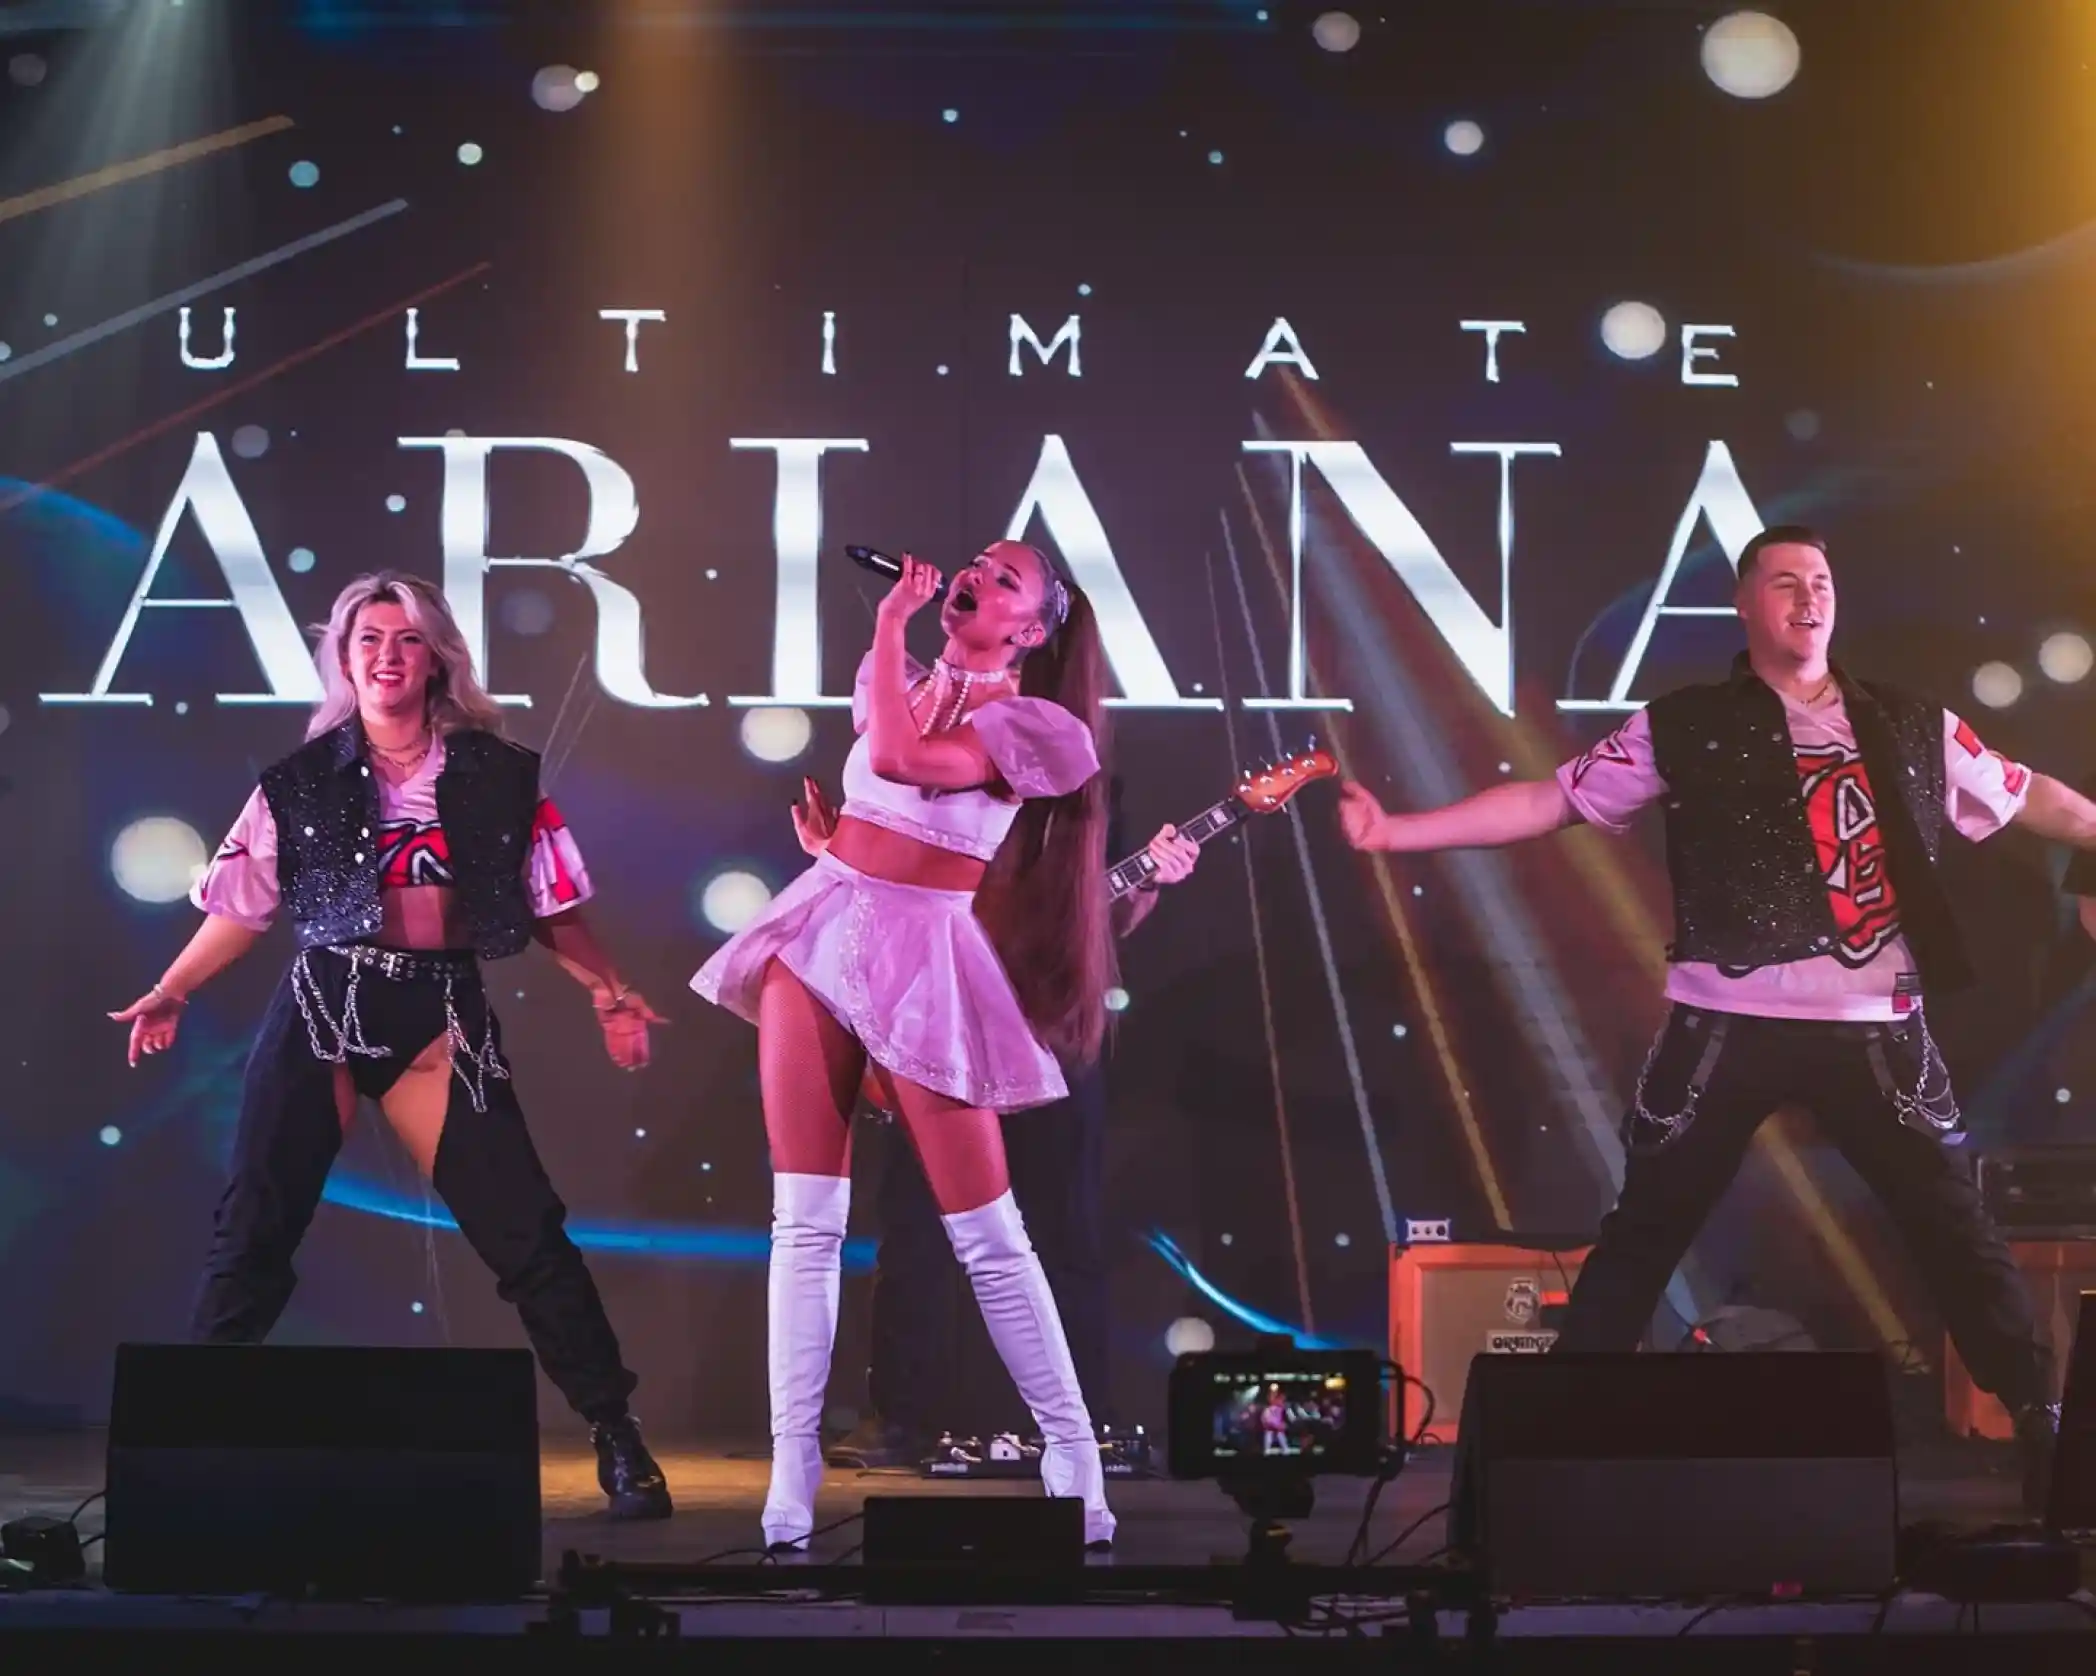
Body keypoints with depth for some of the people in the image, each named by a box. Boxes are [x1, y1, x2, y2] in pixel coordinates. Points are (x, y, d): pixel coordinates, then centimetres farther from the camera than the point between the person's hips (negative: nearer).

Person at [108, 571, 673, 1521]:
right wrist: (171, 992, 0)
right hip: (322, 1007, 1)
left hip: (441, 1015, 0)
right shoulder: (301, 781, 6)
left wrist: (608, 990, 1)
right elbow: (242, 907, 8)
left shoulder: (498, 775, 5)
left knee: (523, 1229, -5)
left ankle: (616, 1439, 2)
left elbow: (552, 908, 9)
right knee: (254, 1228, -3)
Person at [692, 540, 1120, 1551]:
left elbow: (899, 757, -20)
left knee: (989, 1234, -4)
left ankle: (1072, 1452, 7)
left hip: (922, 955, -5)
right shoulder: (900, 680, 15)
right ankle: (791, 1467, -1)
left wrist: (890, 625, -11)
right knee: (805, 1222, -1)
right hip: (820, 929, 5)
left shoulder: (1035, 726, -5)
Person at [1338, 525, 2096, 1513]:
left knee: (1957, 1229, 3)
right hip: (1731, 1026, -1)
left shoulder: (1914, 729, 10)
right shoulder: (1684, 728, 4)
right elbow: (1548, 802, 3)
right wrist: (1395, 830, -4)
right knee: (1642, 1232, 6)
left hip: (1875, 1027, 1)